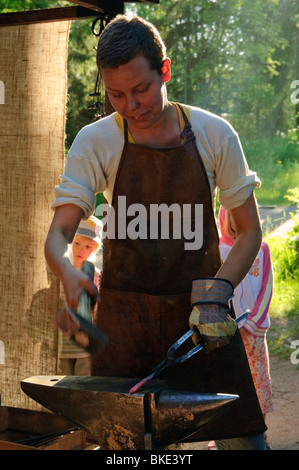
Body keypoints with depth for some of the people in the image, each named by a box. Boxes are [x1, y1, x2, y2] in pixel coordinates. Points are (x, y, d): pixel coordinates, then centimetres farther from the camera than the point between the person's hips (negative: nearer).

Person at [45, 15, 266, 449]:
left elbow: (249, 230, 4)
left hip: (201, 314, 0)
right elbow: (58, 233, -8)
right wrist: (67, 271, -31)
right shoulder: (95, 143, -3)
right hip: (122, 312, 0)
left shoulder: (214, 135, -2)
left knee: (244, 437, -4)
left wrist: (220, 289, -13)